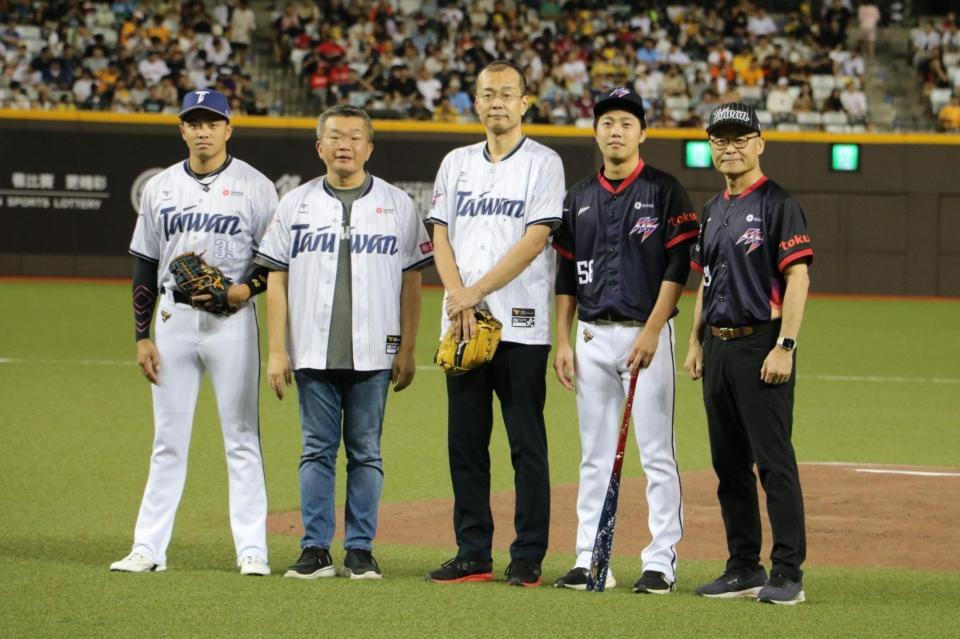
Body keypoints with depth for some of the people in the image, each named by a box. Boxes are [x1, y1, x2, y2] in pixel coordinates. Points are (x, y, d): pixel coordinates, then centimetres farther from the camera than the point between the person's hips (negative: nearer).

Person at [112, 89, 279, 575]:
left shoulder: (255, 187, 0)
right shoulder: (160, 188, 10)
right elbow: (144, 269, 11)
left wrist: (246, 289, -17)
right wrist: (142, 337, 5)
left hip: (232, 321, -3)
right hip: (173, 317, 3)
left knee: (241, 437, -3)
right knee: (168, 438, 5)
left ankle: (252, 549, -1)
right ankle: (148, 548, 8)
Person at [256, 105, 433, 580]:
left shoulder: (397, 205, 6)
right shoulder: (295, 205, 7)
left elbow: (412, 282, 6)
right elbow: (277, 279, 6)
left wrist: (408, 350, 0)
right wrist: (276, 351, 0)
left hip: (373, 356, -1)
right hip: (313, 354, 1)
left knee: (366, 453, 2)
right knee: (317, 451, 3)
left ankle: (361, 550, 8)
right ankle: (316, 550, 7)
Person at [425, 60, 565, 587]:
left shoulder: (543, 163, 0)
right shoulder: (457, 163, 15)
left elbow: (535, 239, -11)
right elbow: (441, 236, 10)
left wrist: (477, 292, -15)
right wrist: (458, 296, -8)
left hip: (520, 324, -5)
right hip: (460, 324, 5)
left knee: (527, 443, -3)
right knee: (465, 442, 6)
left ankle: (528, 558, 1)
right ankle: (472, 554, 12)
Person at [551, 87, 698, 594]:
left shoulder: (665, 191, -2)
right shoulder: (579, 198, 13)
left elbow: (678, 265, -8)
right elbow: (566, 274, 15)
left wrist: (651, 332, -15)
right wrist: (562, 341, 7)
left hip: (646, 332, -5)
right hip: (593, 336, 5)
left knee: (657, 452, -5)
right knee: (594, 454, 7)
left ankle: (661, 561, -3)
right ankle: (590, 560, 9)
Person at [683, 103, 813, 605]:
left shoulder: (777, 204, -8)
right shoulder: (713, 210, 16)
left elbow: (797, 276, -14)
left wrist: (784, 346, -20)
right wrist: (696, 343, 15)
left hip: (761, 346, -8)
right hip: (719, 348, 8)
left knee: (774, 460, -9)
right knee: (729, 463, 10)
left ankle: (788, 572, -7)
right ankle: (744, 568, 17)